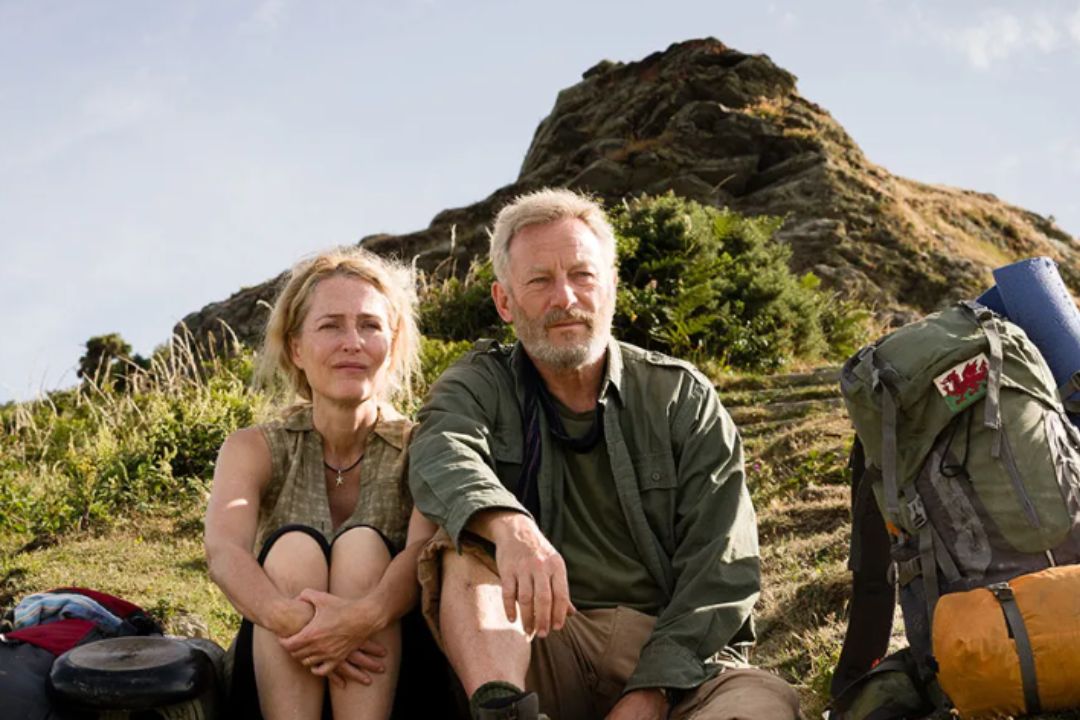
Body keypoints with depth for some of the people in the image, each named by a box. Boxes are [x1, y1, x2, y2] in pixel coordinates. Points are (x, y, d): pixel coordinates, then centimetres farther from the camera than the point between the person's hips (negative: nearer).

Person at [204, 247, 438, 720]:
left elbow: (424, 550, -21)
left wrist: (370, 613, -43)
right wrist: (289, 618, -40)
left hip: (389, 678, -1)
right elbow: (223, 552, -19)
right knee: (295, 546, -24)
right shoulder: (255, 449, 1)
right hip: (273, 677, 1)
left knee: (362, 544, -24)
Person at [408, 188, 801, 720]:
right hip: (540, 642, 0)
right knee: (465, 549, -27)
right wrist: (509, 526, -42)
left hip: (673, 649, 0)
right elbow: (442, 456, -19)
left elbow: (723, 566, -2)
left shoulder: (683, 397, 7)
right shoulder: (480, 385, 7)